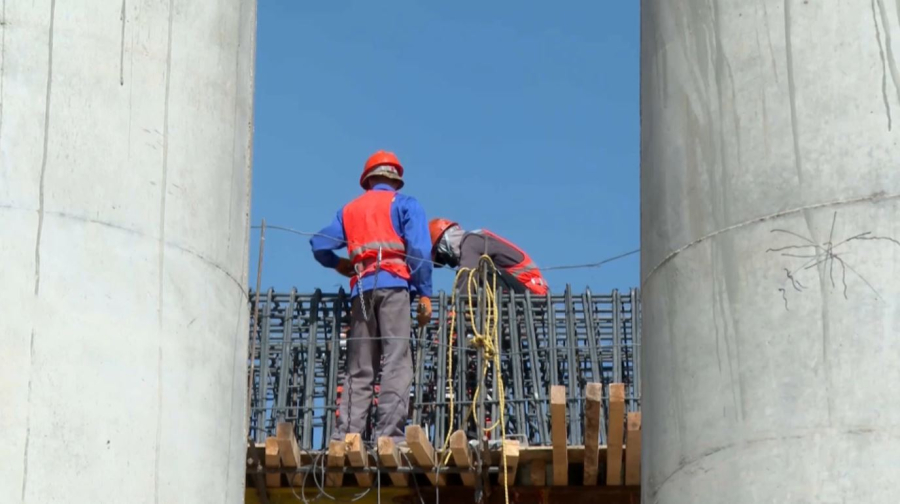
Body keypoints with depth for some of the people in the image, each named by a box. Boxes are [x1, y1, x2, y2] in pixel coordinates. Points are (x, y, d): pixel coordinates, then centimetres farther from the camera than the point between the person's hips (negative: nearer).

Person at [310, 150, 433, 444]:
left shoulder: (350, 209, 24)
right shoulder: (404, 204, 11)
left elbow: (319, 245, 18)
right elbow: (418, 250, -3)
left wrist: (338, 264, 37)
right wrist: (424, 293, -5)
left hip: (361, 288, 4)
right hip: (393, 283, -4)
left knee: (358, 370, 4)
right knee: (396, 362, -11)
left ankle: (345, 437, -7)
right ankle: (389, 436, -23)